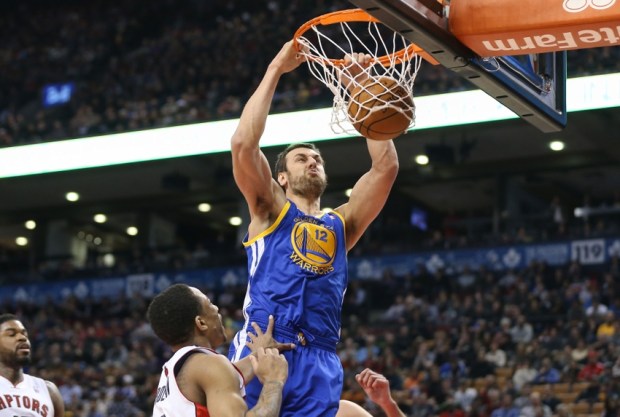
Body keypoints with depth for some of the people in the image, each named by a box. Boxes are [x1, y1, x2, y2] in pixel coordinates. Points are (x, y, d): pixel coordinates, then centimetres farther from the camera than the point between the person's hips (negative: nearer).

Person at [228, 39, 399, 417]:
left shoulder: (342, 224, 27)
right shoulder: (269, 210, 18)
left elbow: (386, 166, 18)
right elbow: (243, 144, 2)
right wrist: (276, 70, 6)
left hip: (319, 361, 4)